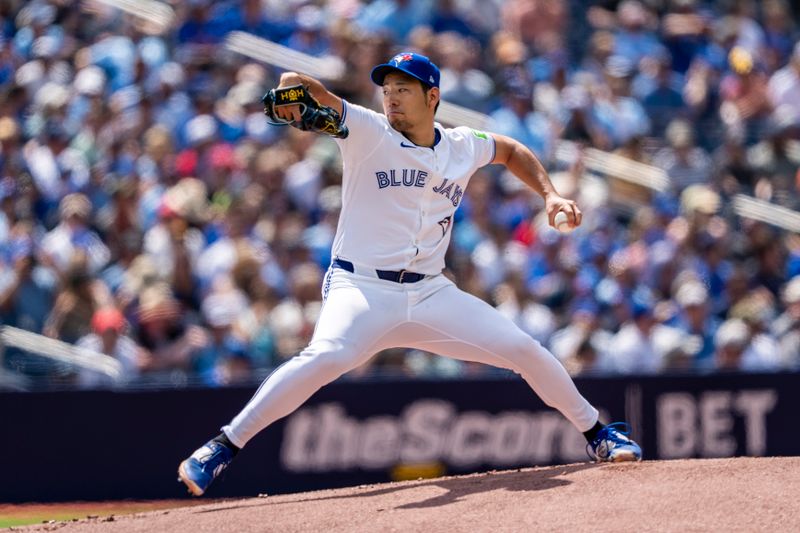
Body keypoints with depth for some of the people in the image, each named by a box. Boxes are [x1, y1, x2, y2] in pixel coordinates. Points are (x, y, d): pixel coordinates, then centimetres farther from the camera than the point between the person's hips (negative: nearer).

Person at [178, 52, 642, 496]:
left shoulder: (462, 148, 8)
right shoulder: (367, 132, -5)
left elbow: (512, 151, 30)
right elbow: (299, 85, -18)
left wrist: (550, 194, 15)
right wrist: (294, 91, -42)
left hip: (431, 294, 5)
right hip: (361, 289, -5)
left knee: (526, 350, 0)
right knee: (328, 356, -34)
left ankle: (596, 433, 23)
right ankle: (223, 447, -30)